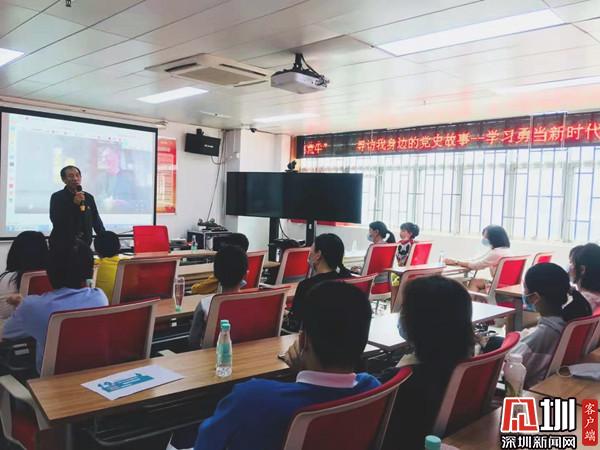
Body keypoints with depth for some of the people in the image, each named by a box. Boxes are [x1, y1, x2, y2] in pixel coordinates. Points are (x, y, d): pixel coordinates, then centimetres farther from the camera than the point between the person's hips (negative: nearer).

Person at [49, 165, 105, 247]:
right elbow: (55, 221, -15)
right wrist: (74, 204, -21)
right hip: (61, 244, -3)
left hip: (84, 244, 3)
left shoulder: (89, 197, 7)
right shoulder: (57, 197, -3)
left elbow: (96, 221, 10)